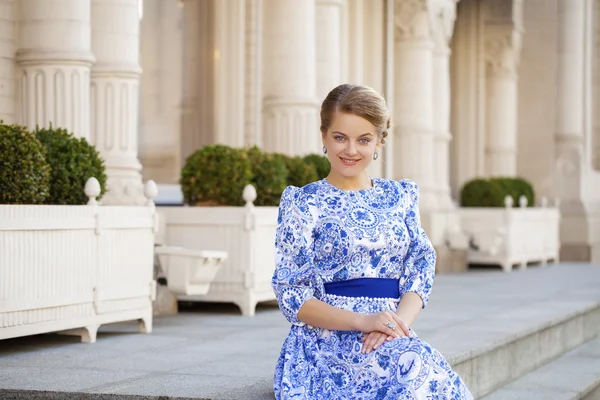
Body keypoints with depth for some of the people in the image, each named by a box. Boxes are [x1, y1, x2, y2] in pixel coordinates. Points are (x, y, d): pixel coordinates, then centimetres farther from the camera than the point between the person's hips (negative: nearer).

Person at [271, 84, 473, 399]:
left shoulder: (399, 197, 17)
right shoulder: (303, 203, 5)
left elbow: (421, 270, 9)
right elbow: (292, 295, -2)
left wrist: (400, 320, -13)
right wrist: (362, 321, -17)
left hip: (393, 339, 4)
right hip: (329, 338, -4)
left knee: (428, 368, -33)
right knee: (421, 374, -34)